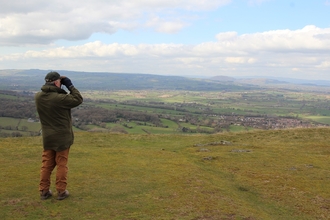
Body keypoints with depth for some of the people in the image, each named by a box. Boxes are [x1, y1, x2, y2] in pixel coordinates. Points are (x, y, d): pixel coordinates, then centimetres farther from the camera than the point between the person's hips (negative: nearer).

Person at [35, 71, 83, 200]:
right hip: (62, 137, -5)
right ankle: (61, 192, 13)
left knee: (47, 164, 14)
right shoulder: (60, 98, -23)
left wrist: (62, 89, 4)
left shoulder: (38, 97, -5)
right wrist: (70, 86, -7)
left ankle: (44, 191, 20)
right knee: (61, 164, 6)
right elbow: (78, 100, -12)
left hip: (47, 137, 5)